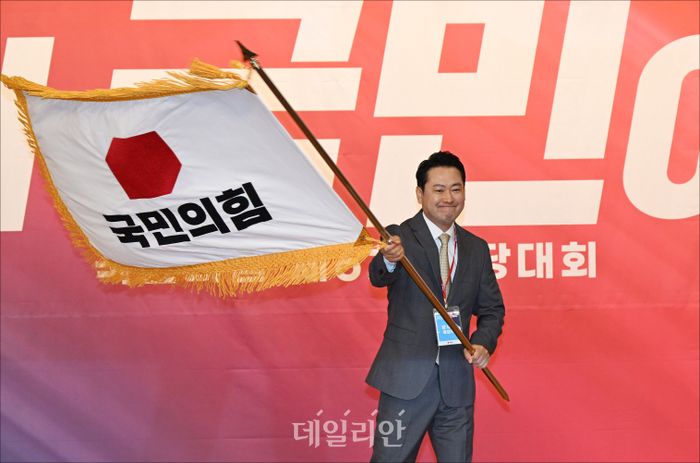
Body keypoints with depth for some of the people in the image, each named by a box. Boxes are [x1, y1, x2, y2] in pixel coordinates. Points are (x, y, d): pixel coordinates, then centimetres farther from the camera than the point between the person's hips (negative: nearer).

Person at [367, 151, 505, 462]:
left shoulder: (477, 248, 10)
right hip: (407, 379, -4)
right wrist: (389, 260, -48)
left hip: (457, 383, 4)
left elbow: (492, 308, 16)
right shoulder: (400, 237, -5)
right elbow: (378, 277, -24)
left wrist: (484, 342, -5)